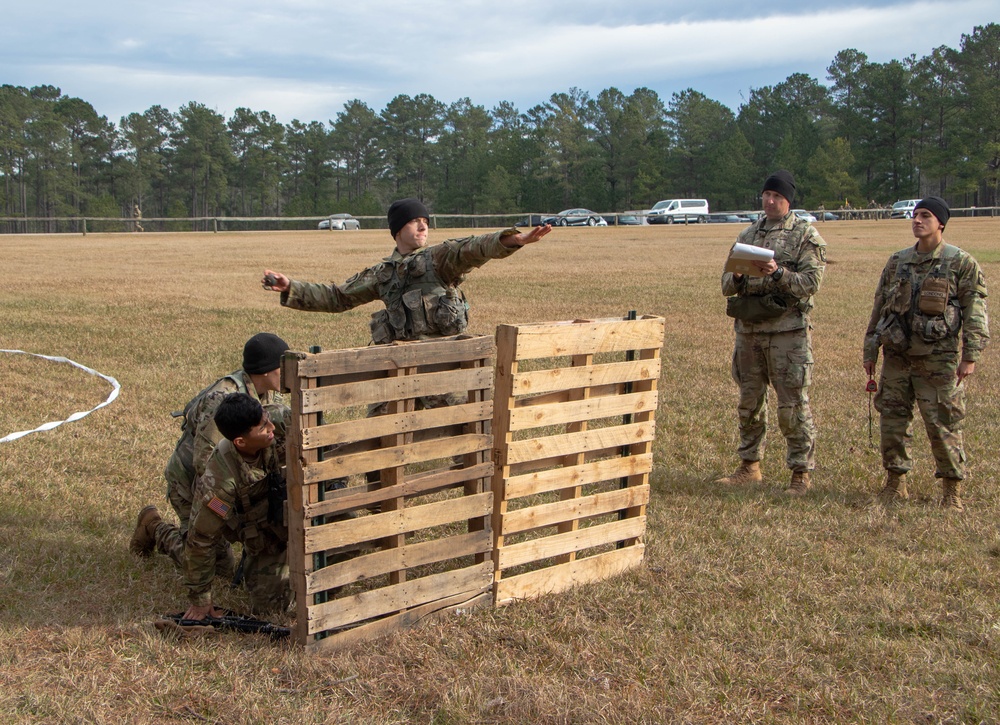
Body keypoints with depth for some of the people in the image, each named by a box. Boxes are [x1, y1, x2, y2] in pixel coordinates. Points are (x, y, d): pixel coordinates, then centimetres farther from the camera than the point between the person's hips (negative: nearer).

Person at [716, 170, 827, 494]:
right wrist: (737, 276, -9)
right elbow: (727, 285, 13)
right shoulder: (748, 234, 15)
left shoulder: (806, 235, 0)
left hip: (788, 330, -5)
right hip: (748, 329, 5)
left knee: (793, 405, -3)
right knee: (749, 401, 13)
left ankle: (801, 472, 7)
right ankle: (749, 466, 25)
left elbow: (811, 282, -11)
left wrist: (778, 273, -24)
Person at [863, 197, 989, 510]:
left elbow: (975, 312, -5)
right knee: (893, 419, 7)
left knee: (943, 424, -2)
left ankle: (952, 488, 12)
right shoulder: (897, 262, 11)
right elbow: (879, 308, 16)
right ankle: (895, 482, 20)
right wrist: (870, 351, 14)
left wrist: (970, 356, -12)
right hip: (897, 355, 5)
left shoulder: (962, 263, -3)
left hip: (939, 358, -4)